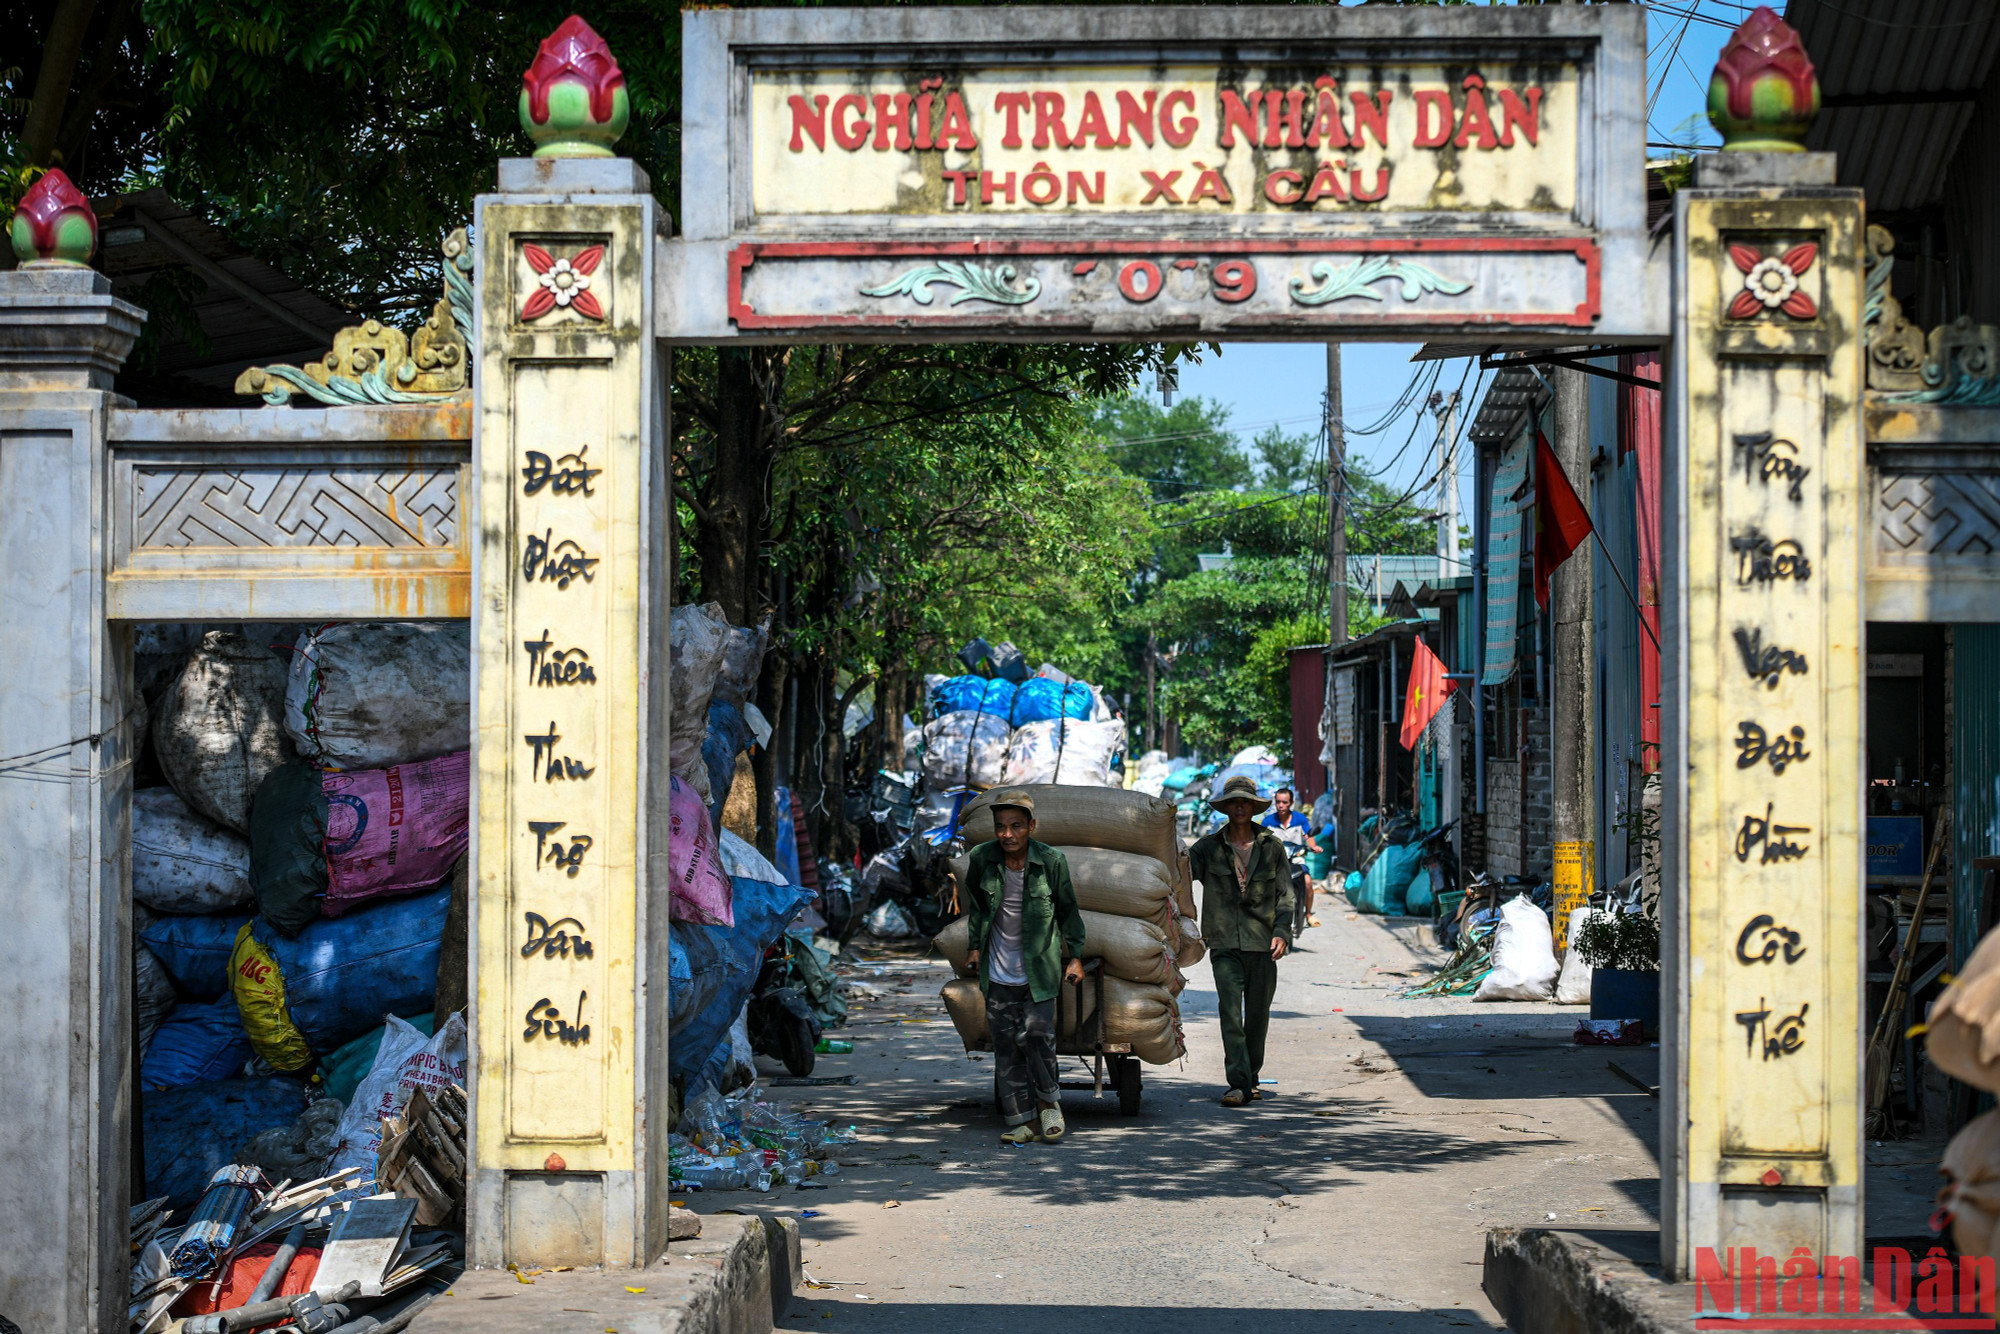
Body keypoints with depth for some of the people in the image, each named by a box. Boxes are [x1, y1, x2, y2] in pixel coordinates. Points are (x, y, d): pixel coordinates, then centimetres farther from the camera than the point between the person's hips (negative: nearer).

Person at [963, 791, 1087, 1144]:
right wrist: (975, 946, 13)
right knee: (1006, 1046, 1)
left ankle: (1048, 1101, 12)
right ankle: (1022, 1122, 8)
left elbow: (1068, 911, 3)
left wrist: (1075, 957, 4)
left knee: (1037, 1034, -13)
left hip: (1039, 968, -2)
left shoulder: (1052, 861, -11)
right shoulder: (981, 859, -6)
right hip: (998, 972, 2)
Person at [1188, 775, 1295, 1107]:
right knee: (1230, 1012, -13)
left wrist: (1281, 932, -6)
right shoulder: (1209, 848, 7)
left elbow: (1285, 894, 8)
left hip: (1262, 943, 1)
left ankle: (1251, 1078, 23)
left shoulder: (1272, 847, 8)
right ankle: (1238, 1084, -15)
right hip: (1224, 943, -1)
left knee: (1258, 1015, 8)